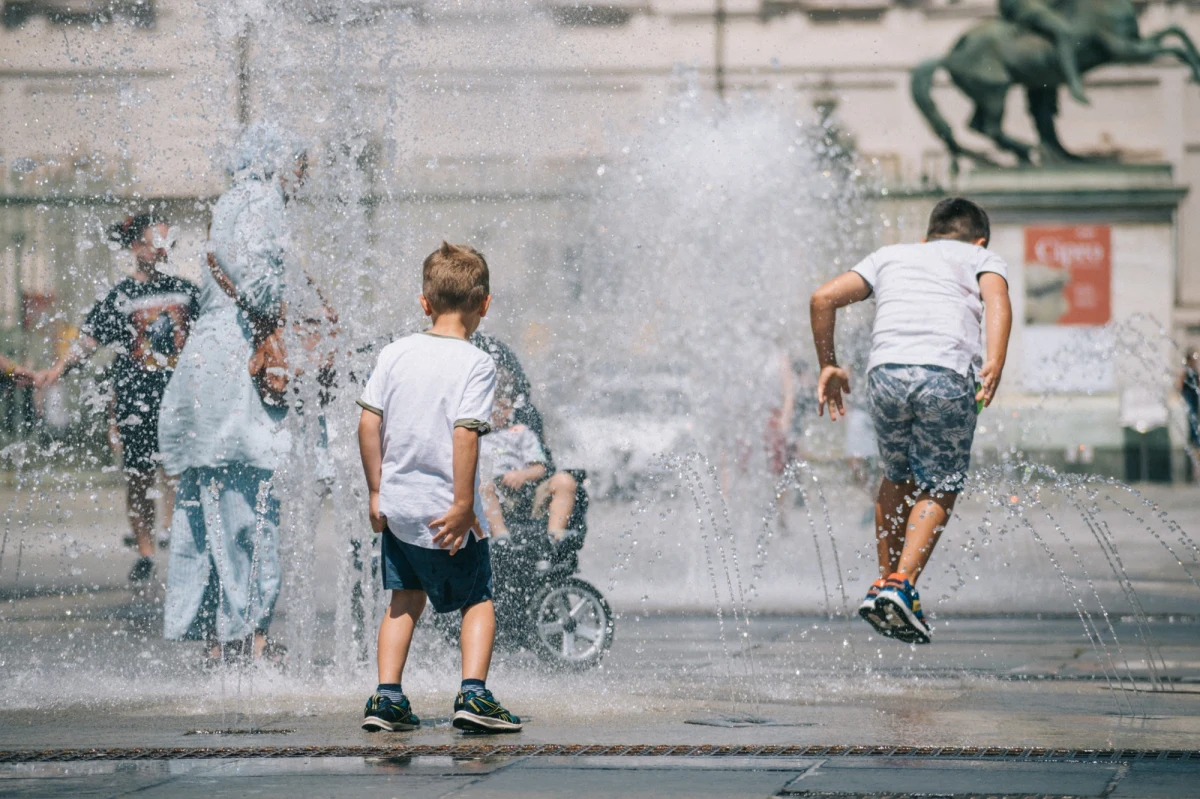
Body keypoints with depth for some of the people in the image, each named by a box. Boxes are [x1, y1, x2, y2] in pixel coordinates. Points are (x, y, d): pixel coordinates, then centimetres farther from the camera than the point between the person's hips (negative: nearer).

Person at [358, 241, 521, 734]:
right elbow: (465, 434, -19)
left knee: (404, 600, 18)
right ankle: (473, 694, -3)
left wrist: (376, 491, 9)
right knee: (478, 600, 12)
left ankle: (387, 697, 9)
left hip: (397, 505, 4)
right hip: (446, 511, -4)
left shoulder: (395, 354, 2)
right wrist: (463, 504, -16)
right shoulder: (476, 364, -11)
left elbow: (369, 423, 1)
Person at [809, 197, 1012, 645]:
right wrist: (994, 364, -13)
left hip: (886, 370, 3)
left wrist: (828, 365, 24)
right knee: (939, 488, 10)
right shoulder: (983, 259, 25)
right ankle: (902, 585, -7)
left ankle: (884, 583, 20)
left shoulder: (890, 255, 32)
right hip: (948, 375, -3)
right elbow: (996, 299, 1)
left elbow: (824, 298, 18)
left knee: (899, 477, 24)